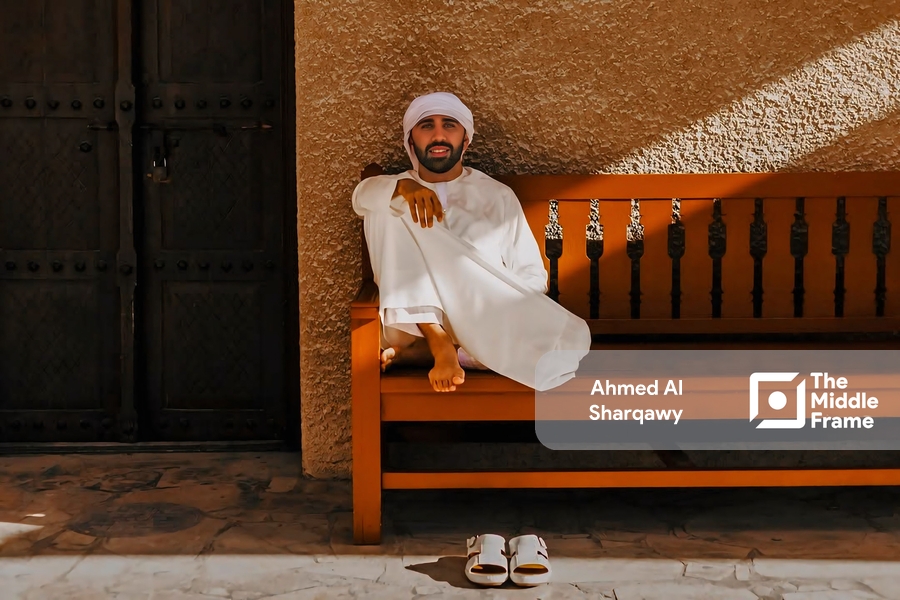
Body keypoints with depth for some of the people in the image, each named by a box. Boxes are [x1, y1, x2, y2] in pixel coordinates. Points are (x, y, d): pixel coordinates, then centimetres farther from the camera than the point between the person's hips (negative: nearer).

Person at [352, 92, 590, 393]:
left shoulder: (498, 196, 13)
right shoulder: (397, 189, 14)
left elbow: (531, 275, 5)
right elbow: (363, 194, -11)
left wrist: (501, 321, -15)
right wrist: (404, 187, -32)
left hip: (483, 324, 1)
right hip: (416, 322, 0)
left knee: (568, 342, -30)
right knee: (388, 206, -19)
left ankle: (416, 352, -25)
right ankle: (439, 344, -28)